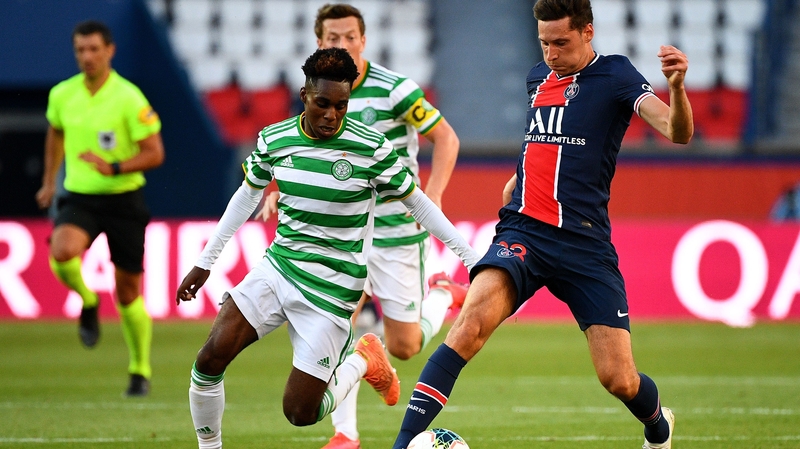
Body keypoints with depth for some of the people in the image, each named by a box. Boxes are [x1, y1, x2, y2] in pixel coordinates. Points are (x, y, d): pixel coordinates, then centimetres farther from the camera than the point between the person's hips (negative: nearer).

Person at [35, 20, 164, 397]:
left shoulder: (129, 98, -13)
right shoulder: (61, 95, 0)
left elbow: (154, 154, -12)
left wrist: (113, 168, -25)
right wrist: (49, 181, 27)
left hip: (123, 199, -2)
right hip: (79, 198, 2)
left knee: (128, 292, 4)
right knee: (62, 252, -30)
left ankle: (141, 371, 23)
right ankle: (87, 303, 3)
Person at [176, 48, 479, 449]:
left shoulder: (371, 147, -13)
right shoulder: (273, 140, -2)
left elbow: (417, 203, -1)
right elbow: (246, 197, 15)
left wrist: (473, 259, 0)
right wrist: (204, 263, 20)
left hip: (331, 290, -4)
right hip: (277, 267, 4)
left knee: (300, 412, -6)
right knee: (210, 358, -16)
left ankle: (364, 362, 23)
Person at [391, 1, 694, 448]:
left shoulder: (614, 75, -3)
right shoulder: (538, 76, 14)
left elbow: (678, 131, -19)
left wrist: (676, 86, -37)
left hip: (584, 242, -3)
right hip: (522, 232, 3)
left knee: (619, 379, -3)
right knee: (472, 322, -25)